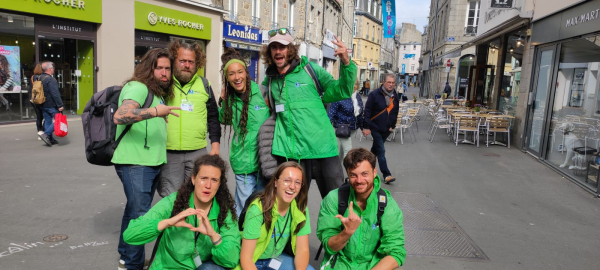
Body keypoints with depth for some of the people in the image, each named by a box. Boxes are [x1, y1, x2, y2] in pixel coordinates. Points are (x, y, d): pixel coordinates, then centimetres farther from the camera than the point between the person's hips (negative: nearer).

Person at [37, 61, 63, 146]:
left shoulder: (39, 78, 12)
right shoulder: (50, 79, -17)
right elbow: (55, 94, -21)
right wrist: (60, 105, -20)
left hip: (43, 105, 9)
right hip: (51, 105, -9)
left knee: (47, 121, 12)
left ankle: (50, 139, 15)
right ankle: (46, 134, -11)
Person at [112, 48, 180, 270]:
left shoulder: (158, 92, 18)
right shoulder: (138, 87, -12)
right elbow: (119, 117, -30)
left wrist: (162, 120, 16)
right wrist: (154, 111, -37)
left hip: (153, 162, 9)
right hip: (135, 163, -9)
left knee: (135, 211, 18)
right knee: (140, 216, -6)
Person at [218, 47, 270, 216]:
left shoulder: (261, 91, -6)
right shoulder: (230, 98, 7)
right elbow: (225, 120, 23)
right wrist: (223, 101, 6)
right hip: (243, 163, 2)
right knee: (244, 209, 5)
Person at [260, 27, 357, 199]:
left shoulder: (310, 70, 2)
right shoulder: (269, 80, 11)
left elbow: (342, 92, -1)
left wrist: (346, 63, -15)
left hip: (323, 150, -2)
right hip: (290, 154, 2)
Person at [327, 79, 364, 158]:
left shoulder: (358, 97, 6)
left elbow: (360, 114, 15)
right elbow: (332, 111, -16)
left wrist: (362, 127, 19)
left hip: (353, 128, 7)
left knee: (344, 147, 20)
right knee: (348, 150, -11)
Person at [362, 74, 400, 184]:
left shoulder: (395, 96, 6)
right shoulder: (374, 94, -13)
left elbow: (395, 112, 18)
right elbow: (367, 111, -13)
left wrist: (392, 126, 14)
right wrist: (366, 127, -15)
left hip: (386, 129, 6)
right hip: (375, 128, -6)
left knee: (376, 149, 20)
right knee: (381, 151, -9)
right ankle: (386, 175, -10)